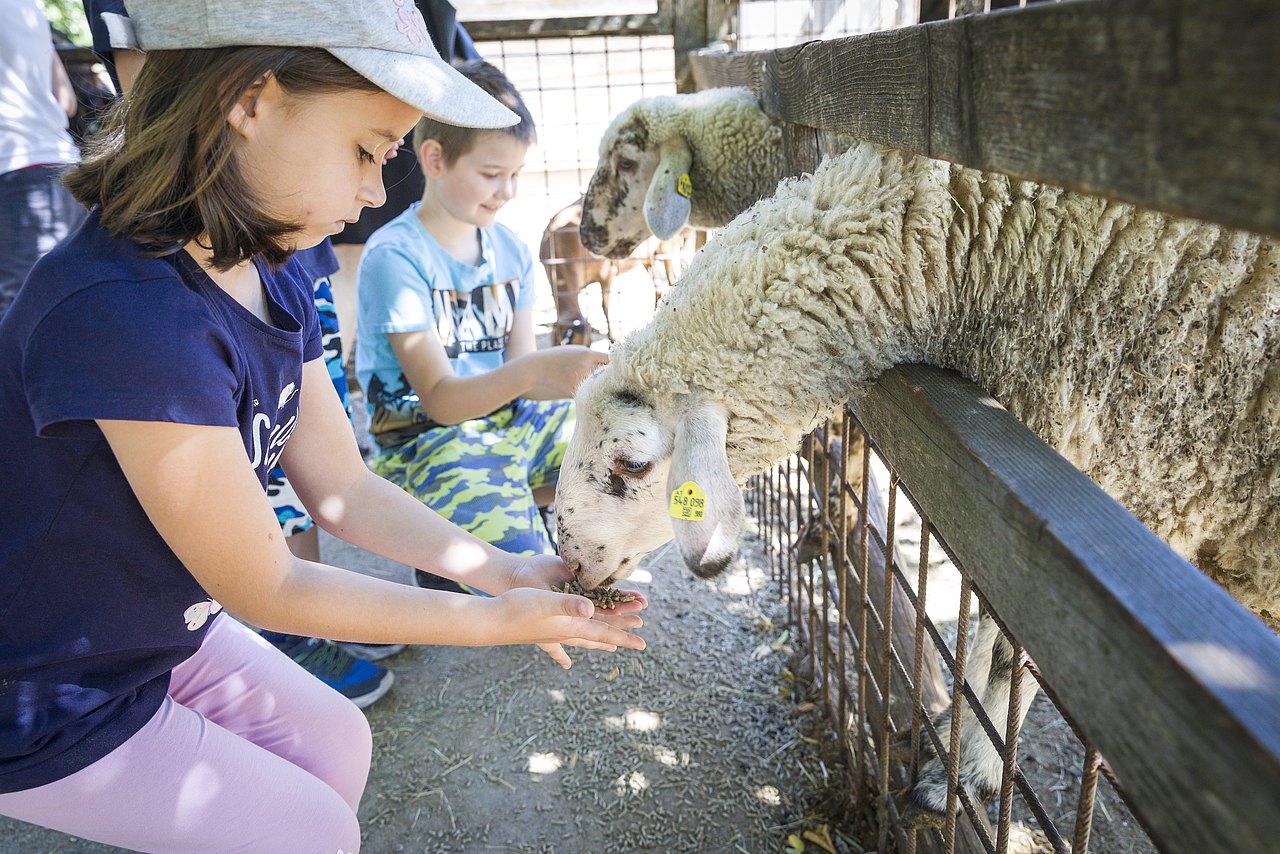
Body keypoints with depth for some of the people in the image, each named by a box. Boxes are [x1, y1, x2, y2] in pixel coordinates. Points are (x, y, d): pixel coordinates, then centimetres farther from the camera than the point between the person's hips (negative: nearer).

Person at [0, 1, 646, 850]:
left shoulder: (274, 277, -7)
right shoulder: (126, 312, -36)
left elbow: (343, 486, -3)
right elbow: (265, 588, -27)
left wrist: (505, 571, -12)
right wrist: (494, 622, -22)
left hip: (156, 629, 8)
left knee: (338, 742, 14)